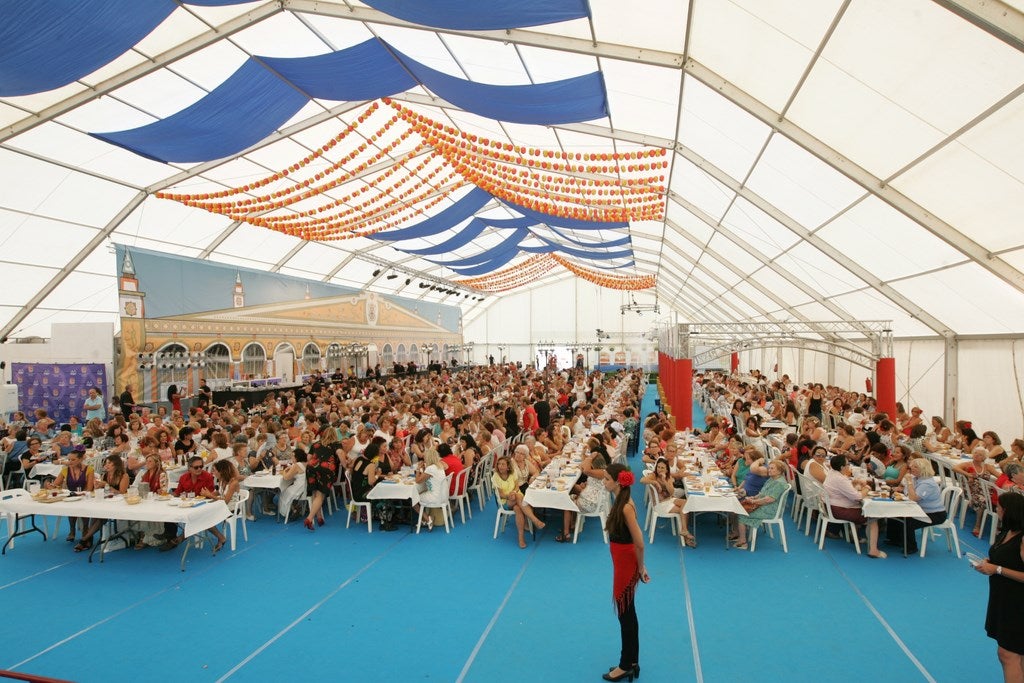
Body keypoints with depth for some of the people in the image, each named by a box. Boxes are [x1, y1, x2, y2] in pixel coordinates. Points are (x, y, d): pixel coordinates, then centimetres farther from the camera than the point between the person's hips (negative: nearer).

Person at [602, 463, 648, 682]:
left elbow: (639, 543, -22)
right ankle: (632, 662, 34)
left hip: (626, 564, -9)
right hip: (623, 563, 9)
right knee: (627, 614, 20)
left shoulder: (626, 506, -25)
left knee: (626, 615, 7)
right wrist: (639, 566, 13)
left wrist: (640, 567, -8)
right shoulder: (620, 501, 2)